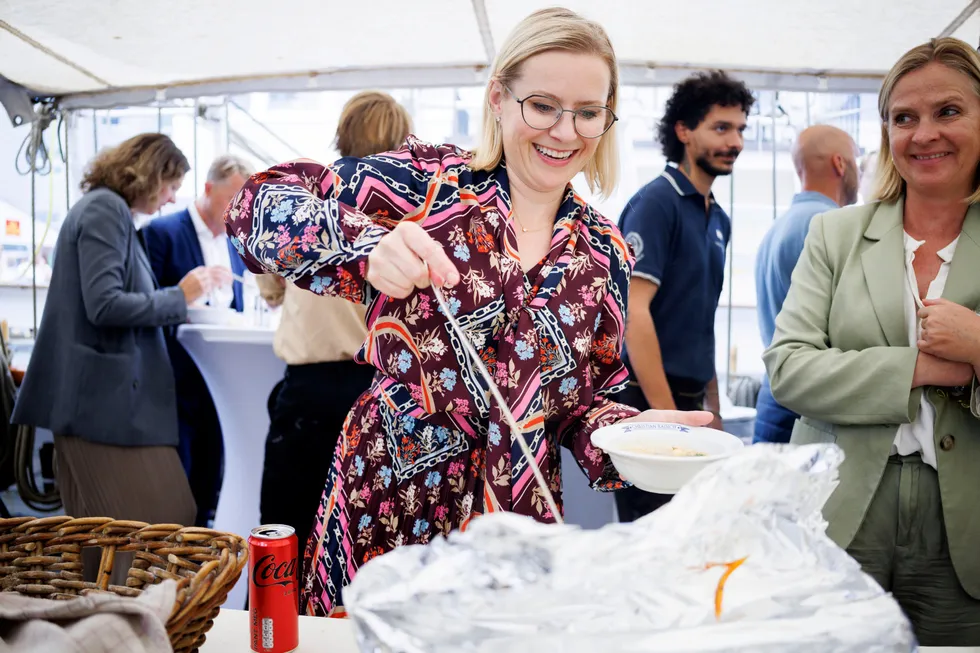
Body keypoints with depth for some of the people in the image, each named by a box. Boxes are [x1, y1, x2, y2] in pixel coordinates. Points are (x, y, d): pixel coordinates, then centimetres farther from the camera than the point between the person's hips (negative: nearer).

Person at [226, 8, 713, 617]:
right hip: (381, 518, -3)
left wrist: (634, 431, -9)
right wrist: (365, 251, -32)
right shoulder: (429, 181, -7)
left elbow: (584, 402, 12)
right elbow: (259, 203, -15)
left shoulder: (607, 254, 6)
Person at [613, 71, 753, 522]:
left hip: (689, 400, 8)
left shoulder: (718, 219, 14)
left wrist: (714, 408, 18)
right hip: (648, 400, -8)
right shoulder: (656, 202, -11)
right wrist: (666, 415, -22)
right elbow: (633, 311, -19)